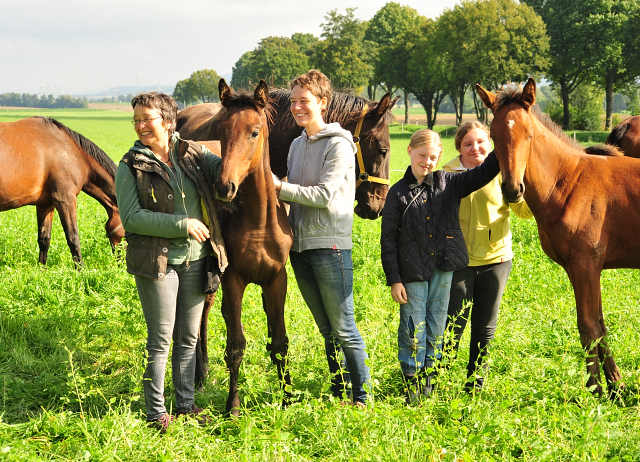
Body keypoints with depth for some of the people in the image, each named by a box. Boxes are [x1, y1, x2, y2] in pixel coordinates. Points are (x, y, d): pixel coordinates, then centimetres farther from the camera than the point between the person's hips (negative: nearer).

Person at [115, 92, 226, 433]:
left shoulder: (193, 153, 4)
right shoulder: (131, 166, -6)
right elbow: (131, 218, -13)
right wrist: (182, 224, -18)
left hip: (195, 260, 4)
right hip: (157, 261, -4)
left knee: (189, 337, 13)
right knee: (160, 340, 2)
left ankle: (186, 405, 24)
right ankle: (156, 413, 12)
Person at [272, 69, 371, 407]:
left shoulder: (339, 145, -10)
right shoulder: (297, 145, 14)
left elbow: (325, 195, -18)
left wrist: (280, 187, -13)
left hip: (330, 245, -7)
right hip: (300, 246, 7)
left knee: (343, 329, -3)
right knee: (326, 329, 15)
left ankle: (361, 397, 5)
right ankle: (338, 391, 24)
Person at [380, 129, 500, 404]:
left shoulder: (449, 184, 4)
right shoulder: (398, 193, -3)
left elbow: (483, 173, 1)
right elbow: (388, 240, -2)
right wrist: (394, 280, -6)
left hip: (443, 269, 3)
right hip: (412, 273, -3)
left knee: (436, 329, 11)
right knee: (413, 329, 1)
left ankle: (428, 379, 25)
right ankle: (412, 384, 14)